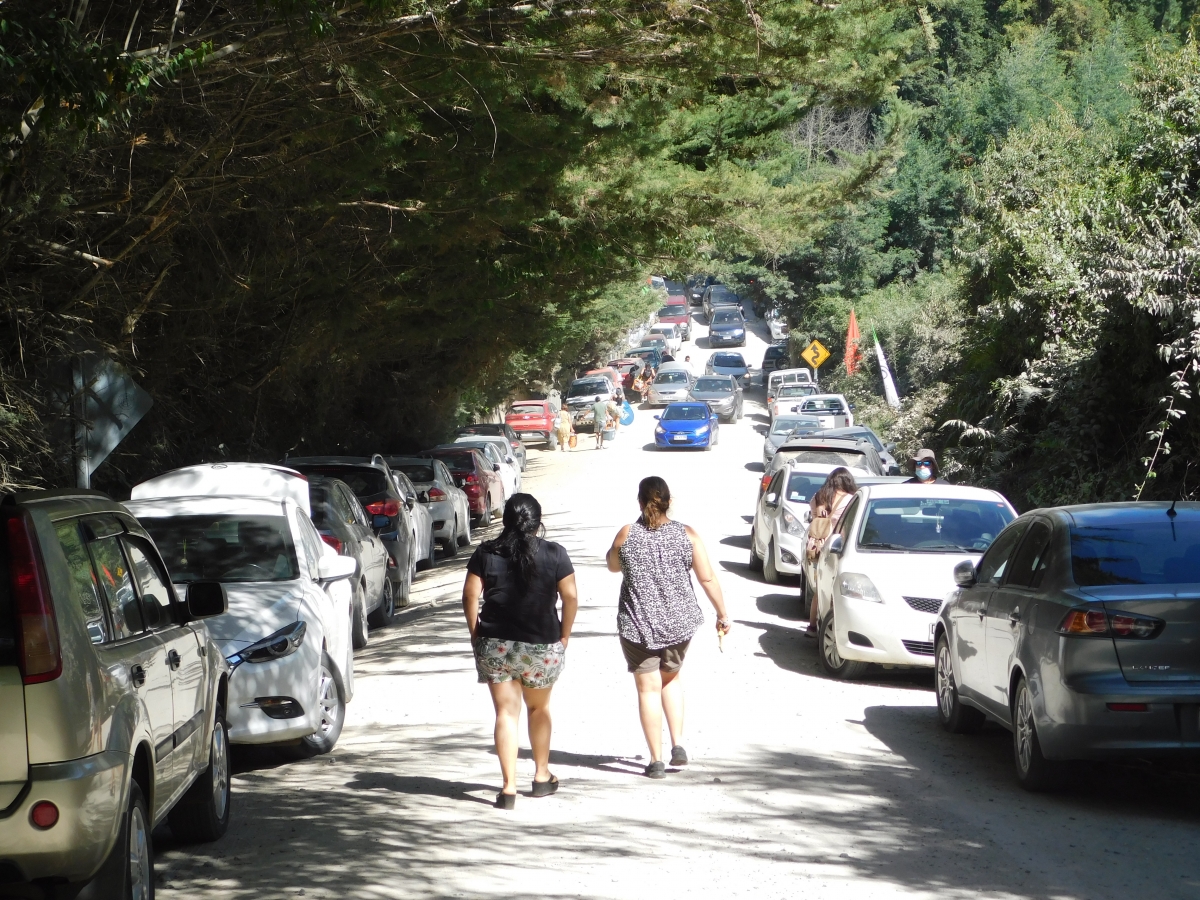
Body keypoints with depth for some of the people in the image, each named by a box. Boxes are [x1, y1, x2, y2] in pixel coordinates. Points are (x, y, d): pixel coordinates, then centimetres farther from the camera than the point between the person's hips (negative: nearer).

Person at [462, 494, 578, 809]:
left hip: (495, 645, 0)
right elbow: (571, 598, -4)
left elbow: (470, 595, -4)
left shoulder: (486, 553, -1)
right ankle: (542, 776, 31)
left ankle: (509, 788, -5)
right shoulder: (554, 554, -3)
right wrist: (564, 636, 5)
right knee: (539, 708, 21)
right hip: (542, 646, 0)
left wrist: (475, 634, 6)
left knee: (506, 713, 2)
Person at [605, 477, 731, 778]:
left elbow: (612, 566, 12)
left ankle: (656, 761, 4)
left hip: (638, 623, -2)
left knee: (648, 689, 5)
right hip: (679, 622, 2)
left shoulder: (626, 535, -7)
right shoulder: (687, 535, -5)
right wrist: (723, 615, 7)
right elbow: (708, 579, -3)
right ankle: (678, 744, 15)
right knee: (671, 678, 25)